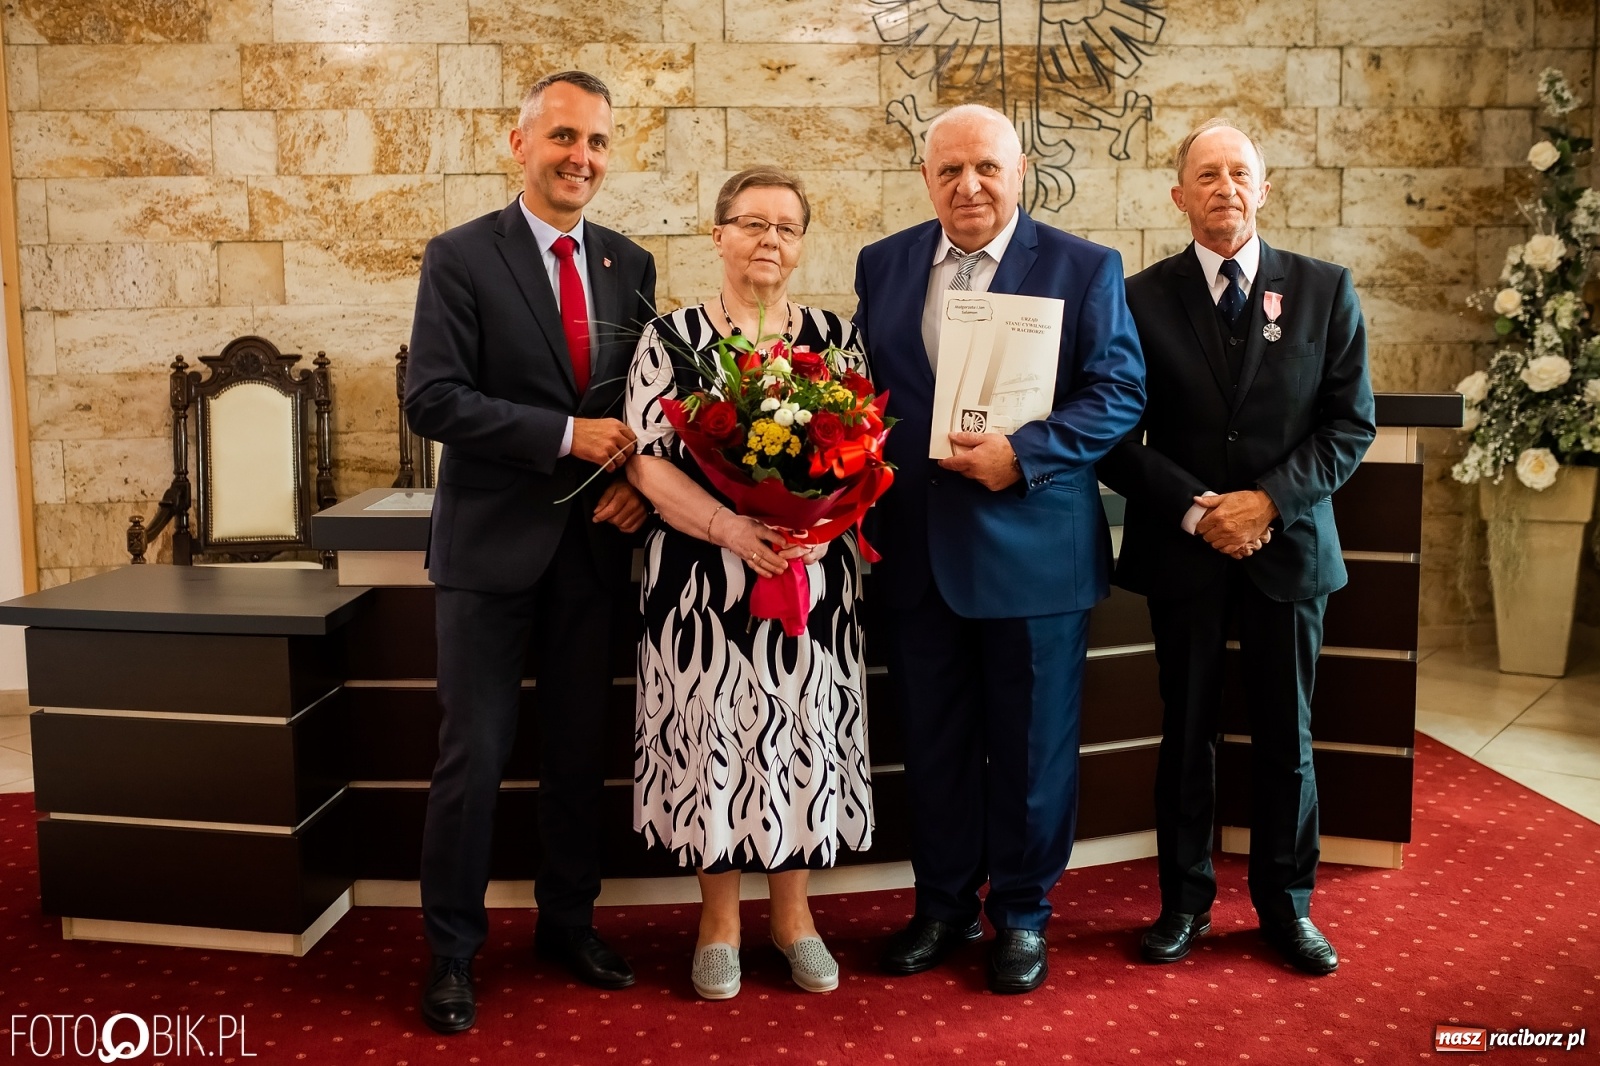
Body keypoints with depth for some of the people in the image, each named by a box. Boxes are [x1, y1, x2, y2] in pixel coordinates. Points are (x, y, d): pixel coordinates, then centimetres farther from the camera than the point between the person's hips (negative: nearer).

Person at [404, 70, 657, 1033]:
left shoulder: (631, 265, 9)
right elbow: (433, 400, -13)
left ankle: (570, 922, 31)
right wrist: (568, 435, -18)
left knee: (580, 748, 14)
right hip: (493, 543, -4)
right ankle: (452, 949, 20)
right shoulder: (462, 258, -5)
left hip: (596, 541, 4)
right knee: (475, 754, 3)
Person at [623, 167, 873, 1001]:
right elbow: (645, 459, -6)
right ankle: (719, 918, 24)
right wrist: (729, 526, -20)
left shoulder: (835, 336, 7)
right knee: (713, 734, 5)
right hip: (703, 578, -2)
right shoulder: (670, 338, 1)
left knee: (803, 733, 8)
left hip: (813, 578, 2)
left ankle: (793, 911, 28)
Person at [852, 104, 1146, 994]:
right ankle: (945, 903, 32)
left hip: (1034, 547, -3)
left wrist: (1024, 454, -20)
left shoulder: (1085, 268, -2)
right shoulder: (883, 265, 8)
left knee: (1031, 744, 9)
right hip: (916, 548, 3)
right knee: (934, 740, 14)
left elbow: (1120, 392, -7)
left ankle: (1023, 912, 27)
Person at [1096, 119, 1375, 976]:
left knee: (1286, 736, 9)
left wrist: (1270, 500, -13)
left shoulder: (1324, 291, 3)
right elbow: (1117, 435, -2)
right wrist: (1194, 510, -12)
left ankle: (1287, 906, 26)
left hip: (1288, 544, 1)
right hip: (1182, 550, 0)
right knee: (1187, 733, 9)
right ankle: (1185, 901, 24)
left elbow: (1351, 423, 0)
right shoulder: (1142, 297, 0)